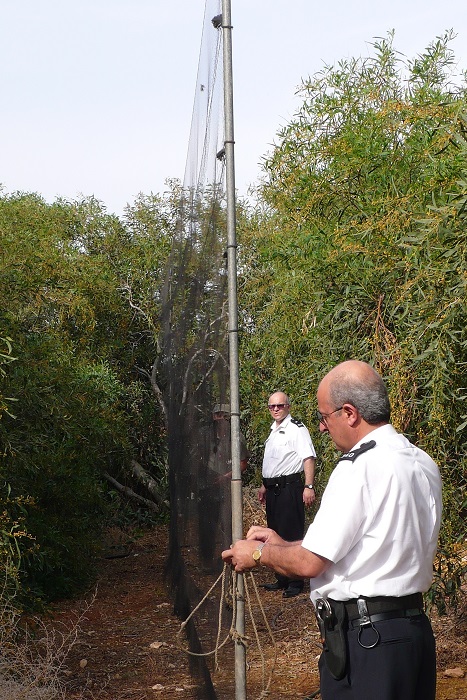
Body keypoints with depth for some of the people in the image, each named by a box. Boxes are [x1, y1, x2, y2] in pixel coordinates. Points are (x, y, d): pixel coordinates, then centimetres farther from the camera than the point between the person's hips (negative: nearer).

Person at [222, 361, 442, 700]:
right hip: (416, 626, 9)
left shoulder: (359, 468, -19)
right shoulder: (422, 463, 6)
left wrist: (259, 553, 3)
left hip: (364, 638, -8)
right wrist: (283, 545, 16)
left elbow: (310, 563, -16)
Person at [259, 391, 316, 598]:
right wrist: (264, 486, 27)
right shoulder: (273, 430, 17)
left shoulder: (296, 429, -11)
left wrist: (309, 486, -26)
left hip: (289, 487, -9)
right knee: (275, 534, 14)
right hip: (273, 489, 9)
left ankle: (296, 583, 5)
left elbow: (308, 458, -19)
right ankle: (281, 579, 26)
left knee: (292, 535, -4)